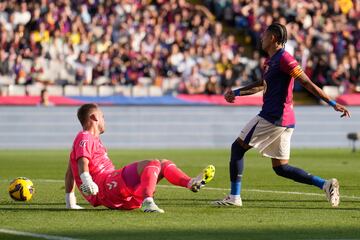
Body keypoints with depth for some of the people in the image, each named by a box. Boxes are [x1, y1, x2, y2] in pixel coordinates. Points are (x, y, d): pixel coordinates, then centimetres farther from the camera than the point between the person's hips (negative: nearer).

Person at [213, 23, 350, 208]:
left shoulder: (284, 59, -12)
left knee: (238, 147, 0)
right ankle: (325, 184, 1)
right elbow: (262, 85, 33)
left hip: (273, 118, -10)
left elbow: (307, 83, -17)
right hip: (285, 120, 10)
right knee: (280, 168, 9)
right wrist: (236, 92, 24)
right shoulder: (270, 61, 18)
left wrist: (332, 103, -20)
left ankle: (234, 197, -1)